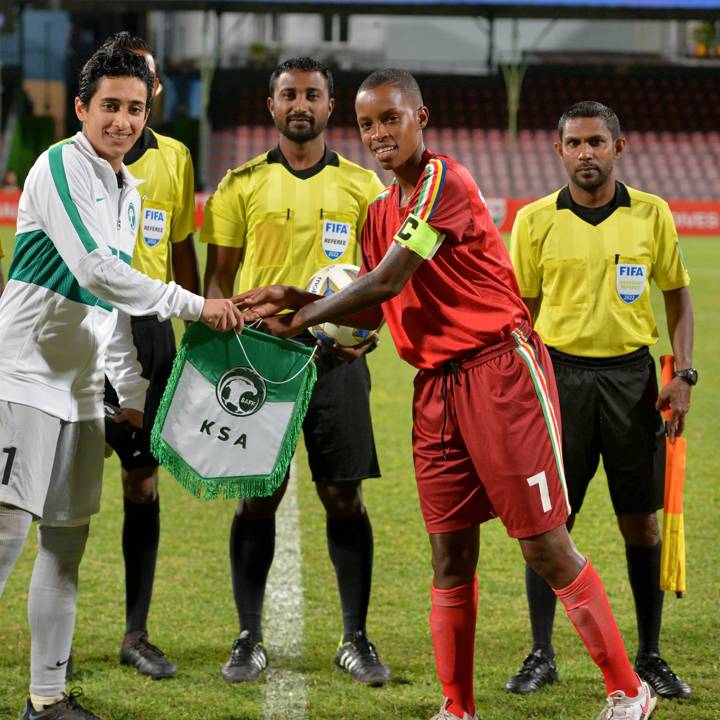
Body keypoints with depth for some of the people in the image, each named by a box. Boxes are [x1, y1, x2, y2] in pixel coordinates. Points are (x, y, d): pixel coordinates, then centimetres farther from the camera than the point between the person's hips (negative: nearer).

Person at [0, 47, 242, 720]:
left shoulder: (130, 193, 16)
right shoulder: (60, 167, -10)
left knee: (67, 538, 8)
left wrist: (131, 394, 18)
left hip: (81, 388, 8)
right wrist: (195, 305, -18)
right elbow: (94, 271, -20)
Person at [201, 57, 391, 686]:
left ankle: (356, 640, 7)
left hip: (335, 357, 0)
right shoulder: (241, 185, 6)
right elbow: (217, 276, 7)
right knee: (257, 497, 1)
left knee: (345, 496, -1)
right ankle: (250, 640, 10)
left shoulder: (362, 185, 8)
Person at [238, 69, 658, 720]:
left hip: (500, 370, -8)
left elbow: (388, 282, -17)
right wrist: (297, 298, 3)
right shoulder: (383, 210, 14)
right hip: (436, 386, 8)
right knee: (450, 556, 6)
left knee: (545, 545, -5)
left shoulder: (444, 181, -12)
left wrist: (304, 318, -6)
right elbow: (372, 310, 16)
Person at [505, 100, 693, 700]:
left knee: (641, 520, 4)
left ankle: (651, 656, 13)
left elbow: (678, 294, 10)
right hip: (561, 374, -1)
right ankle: (541, 655, 8)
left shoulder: (651, 214, 3)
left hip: (631, 374, 1)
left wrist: (683, 374, 0)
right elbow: (523, 309, 6)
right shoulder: (535, 220, 1)